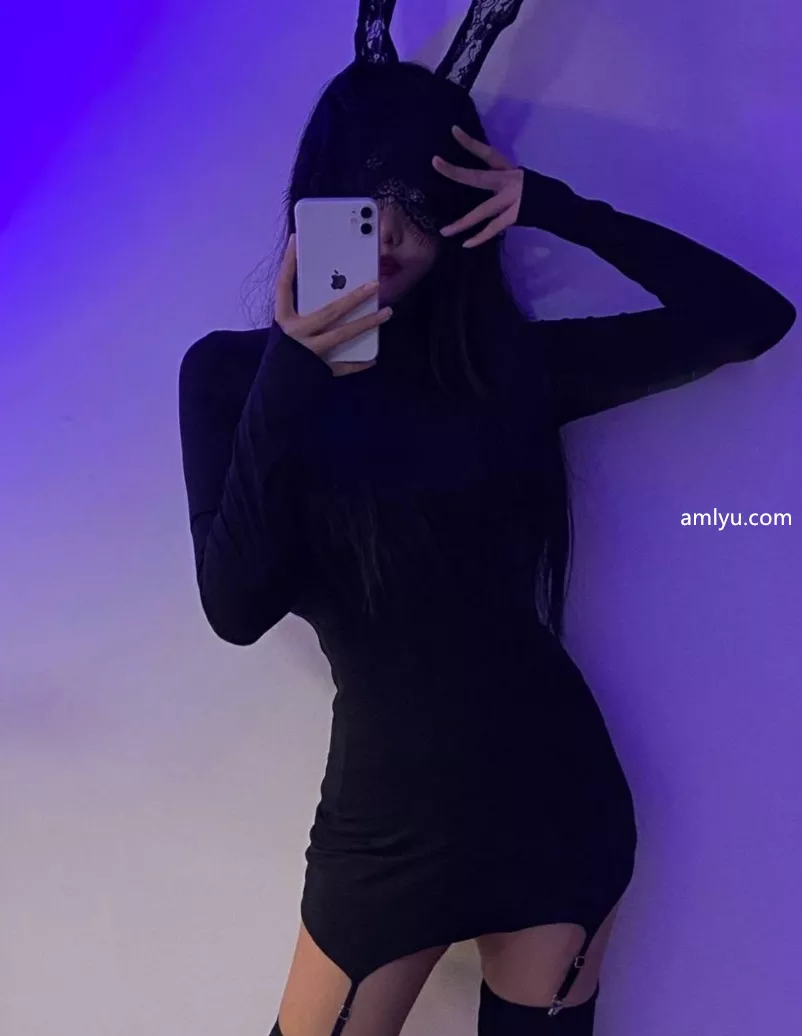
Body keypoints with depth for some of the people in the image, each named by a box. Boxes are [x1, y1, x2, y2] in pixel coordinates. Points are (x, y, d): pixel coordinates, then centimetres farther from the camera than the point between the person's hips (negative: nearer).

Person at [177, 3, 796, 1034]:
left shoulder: (509, 363, 0)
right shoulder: (231, 371, -2)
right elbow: (236, 608, -10)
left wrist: (551, 207, -8)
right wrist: (288, 387, -19)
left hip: (556, 795, 1)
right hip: (387, 819, 0)